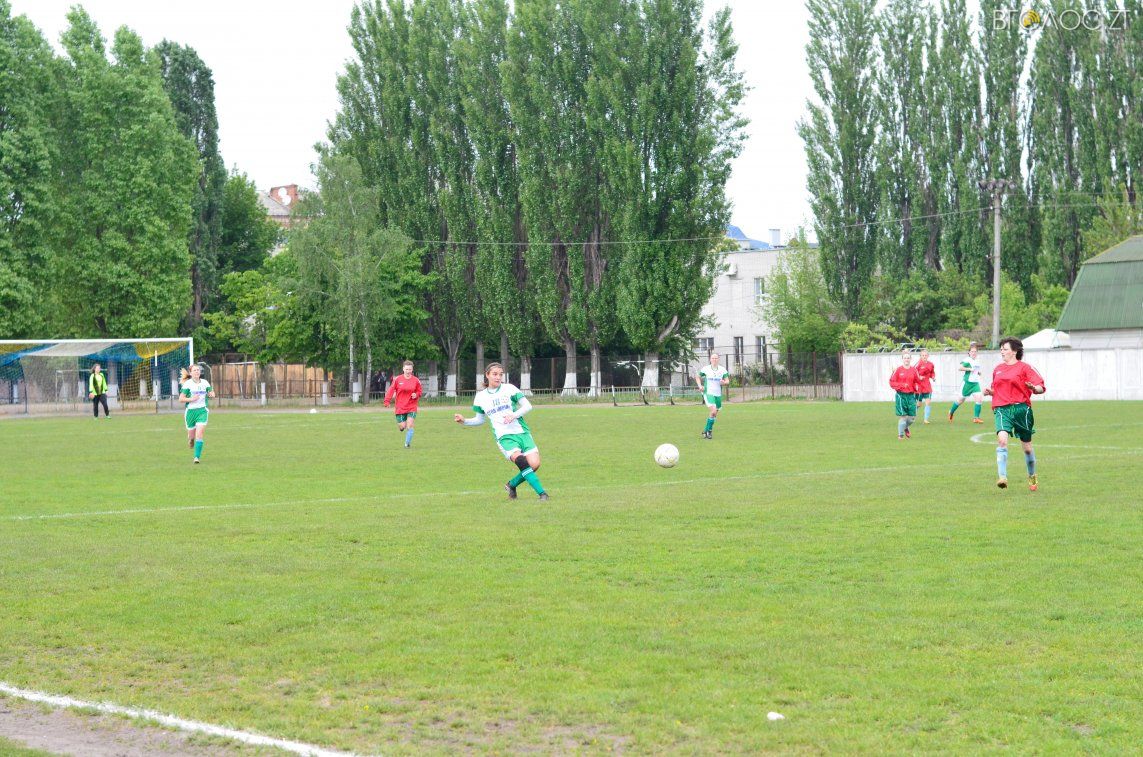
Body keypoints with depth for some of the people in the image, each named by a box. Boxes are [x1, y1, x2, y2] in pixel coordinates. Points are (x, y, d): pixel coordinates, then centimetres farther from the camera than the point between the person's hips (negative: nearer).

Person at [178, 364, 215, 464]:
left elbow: (211, 393, 16)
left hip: (202, 411, 1)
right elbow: (181, 399, -6)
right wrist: (191, 399, -22)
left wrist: (211, 394, -8)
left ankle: (197, 457, -11)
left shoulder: (205, 383, 4)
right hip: (190, 411, -1)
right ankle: (191, 440, 48)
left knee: (199, 434, -14)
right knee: (191, 435, 9)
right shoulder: (187, 384, -5)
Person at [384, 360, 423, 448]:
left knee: (410, 426, -11)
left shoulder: (416, 380, 0)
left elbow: (420, 391, 10)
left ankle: (407, 443, 4)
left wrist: (416, 395, -12)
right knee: (402, 427, -1)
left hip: (412, 407, 0)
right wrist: (387, 401, -10)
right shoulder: (397, 379, -3)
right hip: (400, 407, 0)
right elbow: (391, 390, -1)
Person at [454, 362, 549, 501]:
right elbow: (480, 419, 22)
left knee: (534, 464, -15)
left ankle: (512, 484, 11)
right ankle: (541, 492, -28)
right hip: (504, 437, -1)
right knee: (520, 460, -29)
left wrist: (514, 415, -15)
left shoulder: (509, 389, 4)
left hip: (522, 432, 1)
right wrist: (464, 421, 5)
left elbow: (527, 406, 1)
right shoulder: (480, 397, 10)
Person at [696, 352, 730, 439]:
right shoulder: (705, 369, -1)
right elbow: (698, 377, 12)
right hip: (708, 393, -4)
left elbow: (727, 381, 6)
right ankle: (709, 431, -8)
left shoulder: (722, 370, 3)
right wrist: (700, 386, -5)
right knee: (713, 411, -22)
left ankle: (706, 431, 26)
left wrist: (724, 382, -18)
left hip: (718, 394, 4)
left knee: (714, 414, 9)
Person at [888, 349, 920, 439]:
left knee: (912, 417, 1)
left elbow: (916, 382, 16)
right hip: (901, 395, -3)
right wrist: (902, 385, -17)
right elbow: (891, 382, -4)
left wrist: (916, 386, -6)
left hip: (911, 395, 3)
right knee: (903, 416, -5)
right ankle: (900, 434, 12)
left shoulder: (914, 370, 6)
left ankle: (906, 428, 33)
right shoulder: (898, 370, -3)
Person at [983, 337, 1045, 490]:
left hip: (1021, 408, -2)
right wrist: (990, 392, 8)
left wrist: (1034, 388, -28)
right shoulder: (998, 369, 16)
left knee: (1027, 446, 9)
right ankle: (1002, 477, -28)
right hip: (1002, 409, 2)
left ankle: (1032, 477, 32)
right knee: (1002, 438, -23)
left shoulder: (1024, 368, 0)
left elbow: (1041, 388, -6)